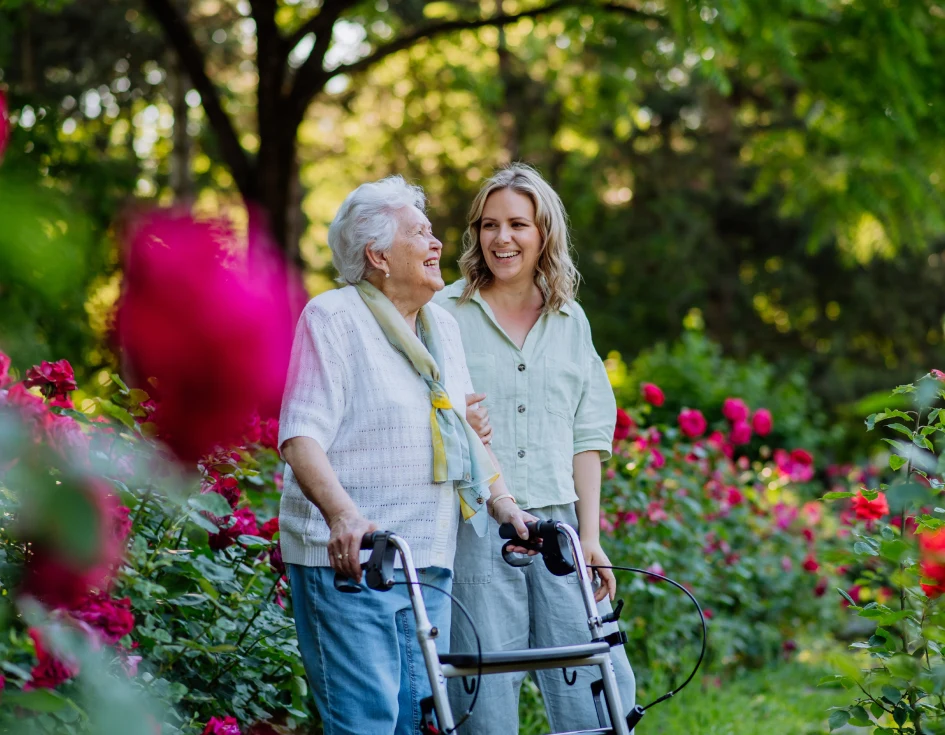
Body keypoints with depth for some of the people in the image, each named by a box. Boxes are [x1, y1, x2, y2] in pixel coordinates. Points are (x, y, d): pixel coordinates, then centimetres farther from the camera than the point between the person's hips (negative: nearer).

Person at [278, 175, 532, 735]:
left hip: (429, 562, 7)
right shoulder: (333, 317, -5)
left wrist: (505, 504, 11)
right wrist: (343, 514, -29)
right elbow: (301, 437, -14)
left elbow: (469, 432, 25)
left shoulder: (443, 326, 18)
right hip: (348, 558, -7)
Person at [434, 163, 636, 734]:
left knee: (605, 688, -5)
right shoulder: (447, 313, 4)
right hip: (475, 530, -3)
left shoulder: (570, 321, 14)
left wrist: (591, 537, 4)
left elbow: (587, 437, 12)